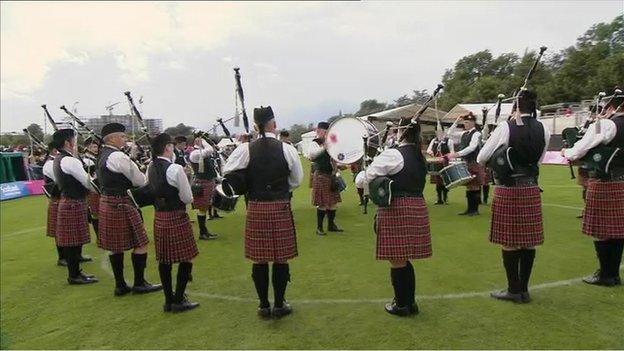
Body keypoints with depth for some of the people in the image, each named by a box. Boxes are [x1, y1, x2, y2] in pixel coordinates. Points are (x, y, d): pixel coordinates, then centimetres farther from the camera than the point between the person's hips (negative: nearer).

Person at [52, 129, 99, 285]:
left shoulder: (58, 160, 13)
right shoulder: (70, 161, -19)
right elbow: (88, 183, -18)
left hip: (67, 201, 10)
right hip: (74, 204, -10)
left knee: (72, 241, 15)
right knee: (74, 240, -1)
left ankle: (75, 272, 25)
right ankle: (74, 276, 9)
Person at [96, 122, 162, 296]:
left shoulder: (102, 155, 13)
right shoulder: (118, 157, -18)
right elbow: (140, 181, -13)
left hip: (107, 203, 10)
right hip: (121, 204, -10)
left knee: (116, 245, 13)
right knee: (140, 243, 0)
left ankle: (120, 285, 21)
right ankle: (139, 283, 9)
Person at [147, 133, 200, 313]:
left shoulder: (150, 168, 4)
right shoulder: (175, 169, -18)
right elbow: (188, 198, -13)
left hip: (159, 217, 8)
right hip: (177, 217, -8)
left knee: (164, 260, 14)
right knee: (186, 258, 5)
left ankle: (169, 300, 24)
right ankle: (178, 301, 10)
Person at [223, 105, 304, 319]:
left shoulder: (245, 150, -5)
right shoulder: (287, 149, -5)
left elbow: (228, 174, -2)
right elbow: (297, 180, 3)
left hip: (255, 209, 1)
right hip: (281, 208, -1)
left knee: (259, 259, 10)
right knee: (281, 258, 9)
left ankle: (263, 305, 22)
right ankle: (279, 305, 20)